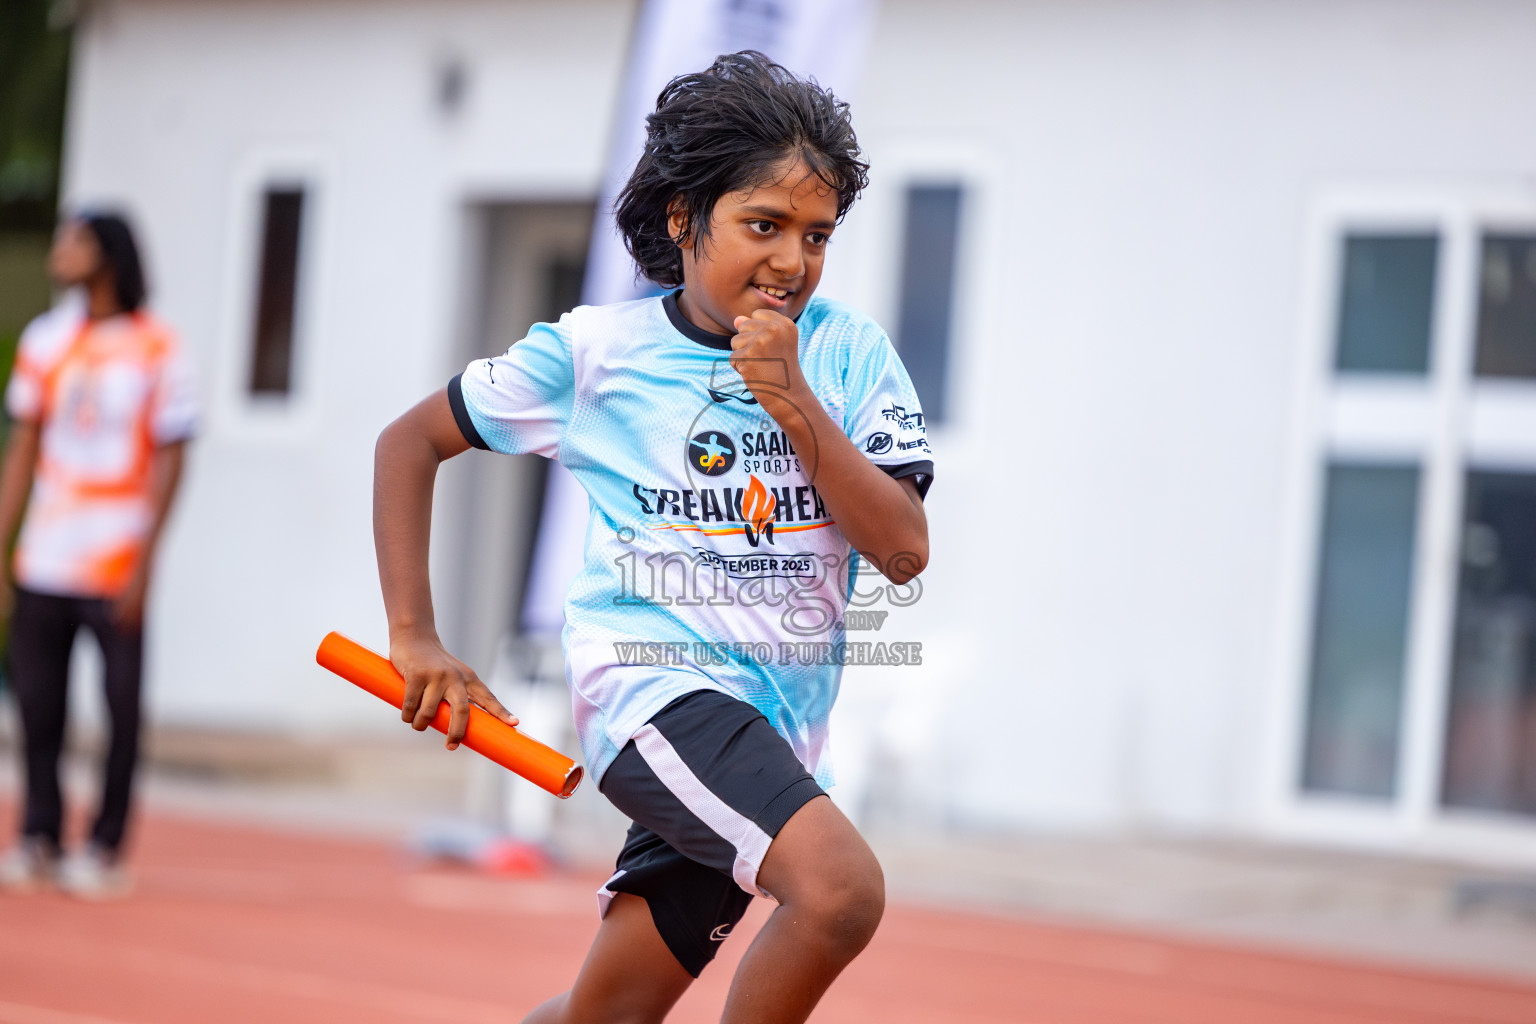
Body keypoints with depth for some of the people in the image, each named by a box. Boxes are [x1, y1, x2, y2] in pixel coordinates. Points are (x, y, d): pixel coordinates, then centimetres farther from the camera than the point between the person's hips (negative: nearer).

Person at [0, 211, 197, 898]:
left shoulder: (155, 349, -3)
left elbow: (168, 460, -4)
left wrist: (144, 565, -11)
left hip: (116, 570, -4)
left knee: (122, 708, -2)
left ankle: (106, 850, 5)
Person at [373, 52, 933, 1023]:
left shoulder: (847, 351, 4)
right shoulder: (594, 350, 0)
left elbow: (904, 550, -4)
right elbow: (411, 441, 11)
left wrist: (795, 404, -14)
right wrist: (416, 638, 5)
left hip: (776, 724, 4)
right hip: (654, 678, -4)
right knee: (841, 885, -28)